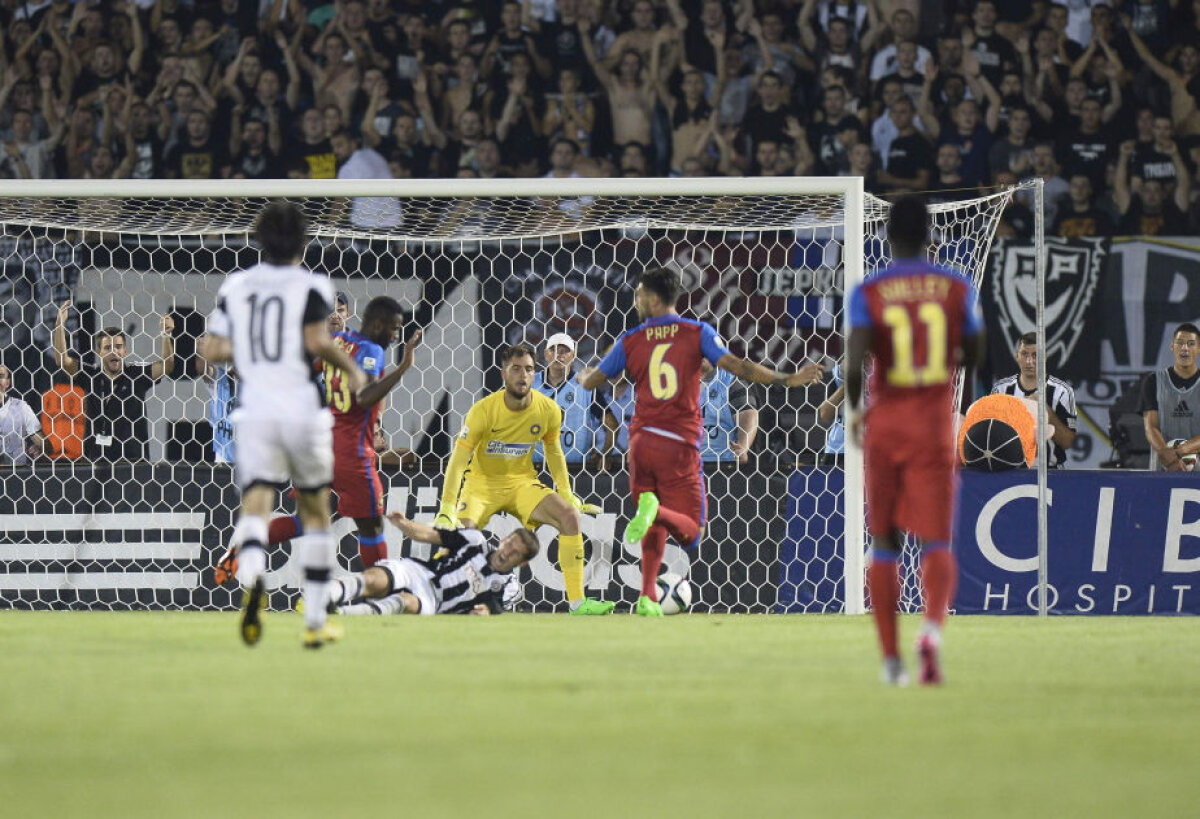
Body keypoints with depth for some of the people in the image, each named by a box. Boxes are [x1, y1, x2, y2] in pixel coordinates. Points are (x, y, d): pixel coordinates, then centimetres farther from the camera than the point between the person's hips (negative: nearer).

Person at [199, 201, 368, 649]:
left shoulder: (234, 286, 9)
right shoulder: (311, 286, -3)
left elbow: (211, 350, 9)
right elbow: (317, 341, -17)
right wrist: (352, 369, 0)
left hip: (255, 412, 2)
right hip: (302, 409, -2)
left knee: (255, 508, -9)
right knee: (315, 513, 15)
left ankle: (251, 579, -43)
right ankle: (315, 621, 17)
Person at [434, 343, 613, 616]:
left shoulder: (548, 410, -10)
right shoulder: (484, 409, -22)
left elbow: (553, 450, 10)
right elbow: (458, 459, -22)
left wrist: (566, 494, 9)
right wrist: (447, 509, -31)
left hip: (522, 482, 3)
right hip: (483, 481, -3)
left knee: (570, 515, -18)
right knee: (460, 529, -29)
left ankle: (577, 602, -13)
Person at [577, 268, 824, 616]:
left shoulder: (631, 341, 5)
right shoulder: (697, 333, 0)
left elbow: (591, 381, 12)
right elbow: (737, 366, -10)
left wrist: (582, 375, 37)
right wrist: (786, 379, -4)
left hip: (641, 440, 3)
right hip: (680, 445, -3)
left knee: (655, 530, 17)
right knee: (690, 532, 1)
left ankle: (647, 596, 2)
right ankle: (655, 510, -32)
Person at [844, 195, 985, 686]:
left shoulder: (868, 293, -5)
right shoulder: (957, 290, 1)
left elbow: (855, 361, -16)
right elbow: (973, 357, 9)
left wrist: (854, 409, 1)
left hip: (884, 423, 0)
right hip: (935, 424, 0)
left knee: (884, 544, 12)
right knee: (936, 542, -3)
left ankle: (890, 657, 13)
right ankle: (933, 626, -32)